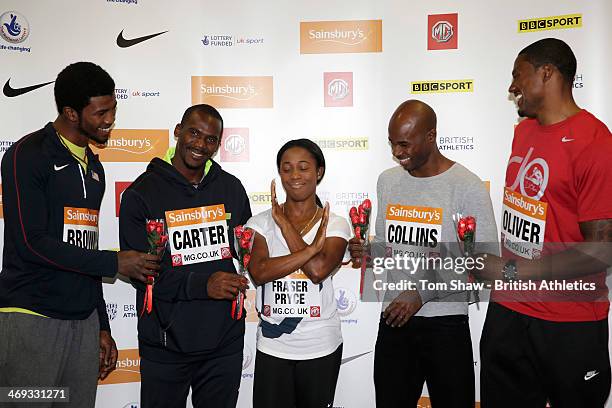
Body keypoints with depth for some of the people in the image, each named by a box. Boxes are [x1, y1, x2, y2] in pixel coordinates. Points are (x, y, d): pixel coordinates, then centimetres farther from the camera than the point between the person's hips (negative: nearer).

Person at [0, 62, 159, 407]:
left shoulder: (93, 167, 14)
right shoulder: (28, 155, -7)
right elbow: (30, 243, -16)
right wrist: (116, 263, -11)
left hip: (84, 319, 6)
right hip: (31, 317, -6)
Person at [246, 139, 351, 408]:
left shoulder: (335, 224, -4)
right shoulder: (261, 222, -1)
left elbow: (318, 270, -21)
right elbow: (259, 272, -17)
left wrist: (284, 223, -14)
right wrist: (311, 248, -24)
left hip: (320, 347, 0)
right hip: (272, 347, 1)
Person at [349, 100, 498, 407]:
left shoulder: (467, 187, -11)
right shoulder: (387, 181, 6)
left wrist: (423, 292, -17)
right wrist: (367, 252, -7)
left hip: (446, 323, -4)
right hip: (393, 317, 5)